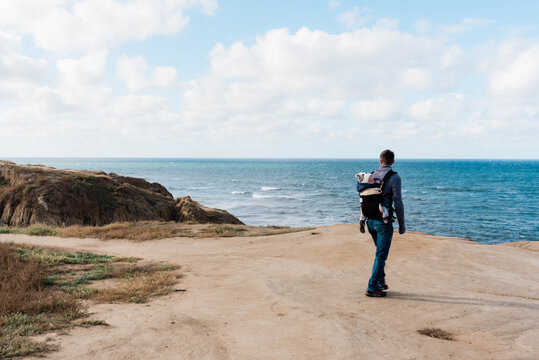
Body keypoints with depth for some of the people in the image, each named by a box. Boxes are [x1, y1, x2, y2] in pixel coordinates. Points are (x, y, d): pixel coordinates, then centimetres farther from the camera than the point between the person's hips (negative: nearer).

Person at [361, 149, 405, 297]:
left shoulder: (371, 176, 7)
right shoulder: (394, 177, -11)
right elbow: (398, 203, -13)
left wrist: (364, 220, 21)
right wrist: (402, 225, -4)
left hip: (370, 220, 7)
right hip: (383, 222, -7)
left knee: (381, 252, 22)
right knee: (381, 255, 0)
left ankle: (380, 282, 26)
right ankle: (372, 288, 1)